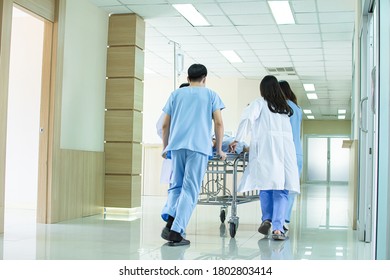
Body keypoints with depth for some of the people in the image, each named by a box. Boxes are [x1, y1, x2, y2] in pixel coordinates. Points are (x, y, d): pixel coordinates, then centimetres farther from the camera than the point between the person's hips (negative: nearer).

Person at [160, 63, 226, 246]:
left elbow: (165, 125, 18)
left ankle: (169, 221, -10)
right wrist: (219, 149, 12)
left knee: (176, 185, 13)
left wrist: (165, 148, 29)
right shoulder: (211, 95, 14)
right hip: (199, 147, -2)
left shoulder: (176, 94, 19)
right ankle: (176, 232, -9)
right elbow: (218, 123, 4)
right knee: (190, 190, -1)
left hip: (177, 145, 2)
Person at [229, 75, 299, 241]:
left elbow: (247, 118, -7)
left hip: (266, 148, -3)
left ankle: (266, 219, 3)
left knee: (266, 184, 10)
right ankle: (277, 228, -8)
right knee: (281, 189, 0)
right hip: (285, 148, 3)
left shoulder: (260, 103, 8)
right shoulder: (284, 107, 22)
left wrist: (237, 140, 0)